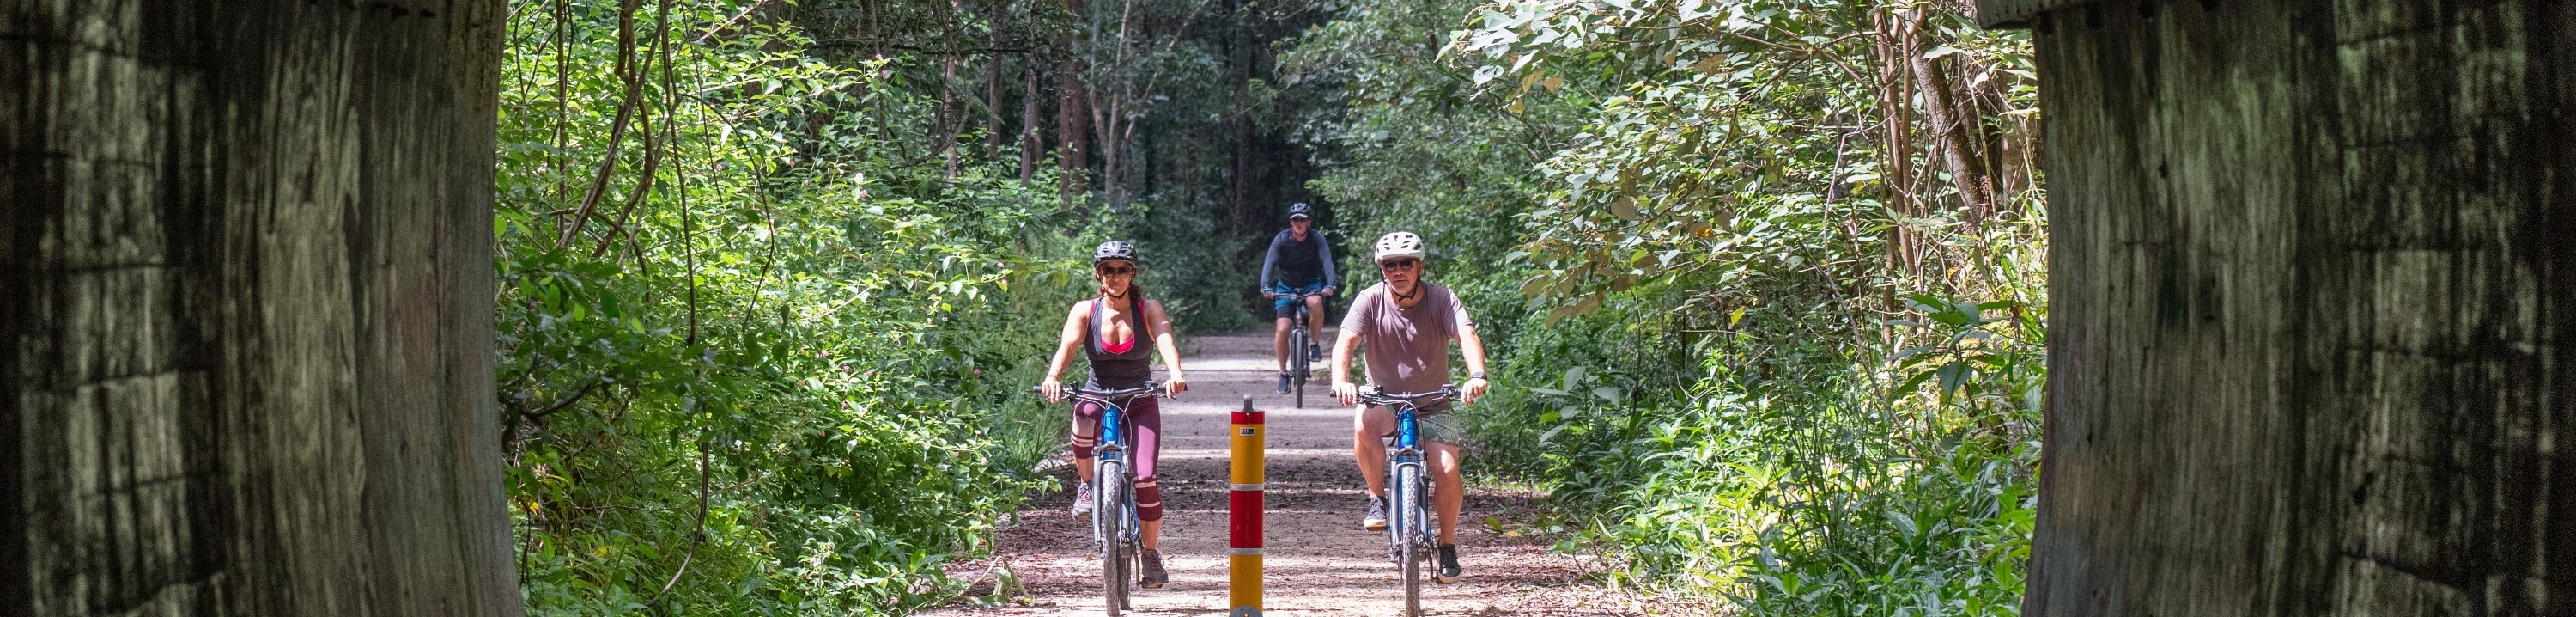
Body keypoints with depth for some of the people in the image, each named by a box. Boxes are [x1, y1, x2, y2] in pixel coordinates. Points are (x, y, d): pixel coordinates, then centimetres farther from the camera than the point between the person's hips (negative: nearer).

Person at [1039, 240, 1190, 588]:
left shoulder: (1149, 309, -5)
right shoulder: (1085, 311, -3)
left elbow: (1166, 342, -22)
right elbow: (1067, 345, -20)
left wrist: (1175, 375, -43)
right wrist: (1052, 378, -41)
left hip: (1140, 403, 0)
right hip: (1097, 397, 0)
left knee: (1144, 477, -16)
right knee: (1084, 423, -37)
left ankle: (1151, 554, 6)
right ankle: (1088, 485, -8)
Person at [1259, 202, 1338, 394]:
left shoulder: (1317, 238, -14)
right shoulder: (1281, 239, -16)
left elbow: (1327, 261, -26)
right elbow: (1269, 262, -27)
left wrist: (1330, 284, -45)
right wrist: (1266, 287, -45)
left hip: (1311, 284, 0)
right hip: (1286, 287, 0)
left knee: (1315, 303, -36)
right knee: (1282, 329, -15)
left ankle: (1315, 344, -14)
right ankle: (1283, 374, 0)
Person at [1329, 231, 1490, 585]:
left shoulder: (1441, 300, -12)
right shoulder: (1370, 300, -11)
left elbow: (1467, 336, -28)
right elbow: (1345, 341, -23)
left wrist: (1477, 376, -49)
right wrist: (1341, 381, -45)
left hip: (1433, 404, 0)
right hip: (1385, 399, 0)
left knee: (1447, 471, -17)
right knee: (1363, 423, -35)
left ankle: (1447, 545, 7)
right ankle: (1378, 497, -12)